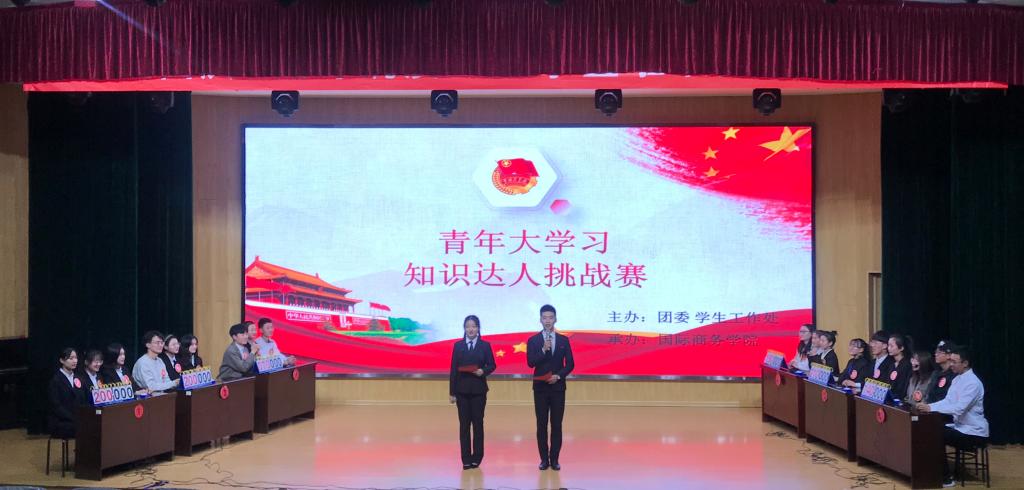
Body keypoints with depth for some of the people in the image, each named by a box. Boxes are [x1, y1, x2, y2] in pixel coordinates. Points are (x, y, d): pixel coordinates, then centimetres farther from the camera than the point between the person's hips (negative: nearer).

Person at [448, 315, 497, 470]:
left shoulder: (485, 345, 2)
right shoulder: (458, 345, 3)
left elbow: (492, 365, 5)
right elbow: (453, 369, 3)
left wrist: (483, 371, -18)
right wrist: (451, 392, 0)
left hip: (478, 390, -1)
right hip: (462, 390, 1)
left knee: (478, 422, 4)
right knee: (464, 424, 1)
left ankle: (477, 457, 12)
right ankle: (466, 458, 5)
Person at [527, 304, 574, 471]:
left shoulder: (564, 340, 5)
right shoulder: (533, 340, 1)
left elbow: (570, 364, 4)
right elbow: (530, 362, -10)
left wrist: (559, 376, -12)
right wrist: (543, 350, -23)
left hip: (558, 387, 1)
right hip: (540, 387, -1)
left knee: (557, 424, 2)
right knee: (542, 424, 2)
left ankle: (554, 459, 8)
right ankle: (544, 459, 9)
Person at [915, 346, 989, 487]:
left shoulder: (973, 383, -21)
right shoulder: (957, 379, 9)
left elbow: (959, 408, -31)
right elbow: (947, 401, 8)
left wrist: (931, 408, -33)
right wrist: (928, 406, -9)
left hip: (974, 433, -9)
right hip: (960, 426, 9)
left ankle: (946, 477, -9)